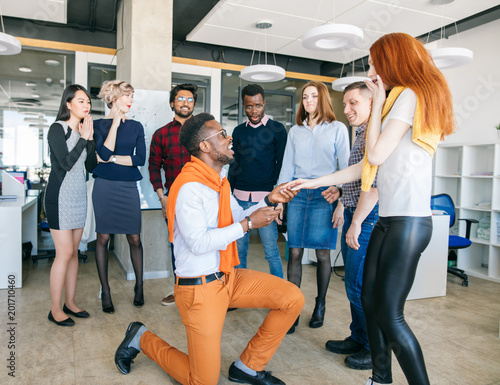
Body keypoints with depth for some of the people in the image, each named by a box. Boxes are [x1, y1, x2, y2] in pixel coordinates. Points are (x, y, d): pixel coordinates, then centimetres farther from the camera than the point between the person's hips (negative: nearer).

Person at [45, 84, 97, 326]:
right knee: (64, 253, -7)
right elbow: (66, 163, -19)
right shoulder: (58, 129, -8)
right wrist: (84, 138, -15)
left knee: (74, 252, 10)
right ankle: (55, 310, 6)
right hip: (60, 195, -7)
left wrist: (90, 138, -4)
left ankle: (70, 303, 20)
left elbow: (91, 166, 6)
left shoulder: (84, 130, 11)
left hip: (79, 195, 7)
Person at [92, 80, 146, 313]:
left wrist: (111, 158, -6)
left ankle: (139, 286, 18)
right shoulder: (98, 125, 4)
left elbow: (140, 158, -1)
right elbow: (104, 153, -13)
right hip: (104, 186, -1)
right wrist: (116, 123, -10)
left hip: (128, 186, 2)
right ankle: (105, 291, 15)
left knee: (134, 238, 1)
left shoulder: (135, 126, 10)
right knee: (103, 237, 3)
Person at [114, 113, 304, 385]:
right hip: (200, 288, -8)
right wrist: (248, 224, -20)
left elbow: (238, 217, 15)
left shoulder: (218, 180, 10)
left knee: (293, 298, -3)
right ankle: (141, 339, 23)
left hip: (228, 276, 9)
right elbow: (199, 242, -25)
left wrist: (268, 200, 1)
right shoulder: (189, 187, -21)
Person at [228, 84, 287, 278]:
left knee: (271, 250, -2)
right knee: (239, 249, 8)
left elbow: (281, 164, 2)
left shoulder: (277, 129, 3)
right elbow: (234, 165, 16)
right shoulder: (238, 131, 13)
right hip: (240, 197, 4)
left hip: (266, 197, -3)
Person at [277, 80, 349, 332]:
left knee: (322, 254, 3)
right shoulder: (295, 131, 14)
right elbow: (287, 167, 13)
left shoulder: (337, 129, 5)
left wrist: (342, 203, -7)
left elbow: (346, 167, 1)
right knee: (294, 253, 0)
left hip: (325, 196, -2)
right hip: (298, 195, 3)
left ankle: (320, 306, 22)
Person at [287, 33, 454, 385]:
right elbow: (366, 167, 19)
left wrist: (378, 103, -1)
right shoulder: (399, 100, 22)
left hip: (408, 221, -10)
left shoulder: (410, 95, -6)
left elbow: (376, 155, -14)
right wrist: (314, 183, 20)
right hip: (389, 220, 10)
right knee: (370, 300, 13)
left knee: (389, 313, -7)